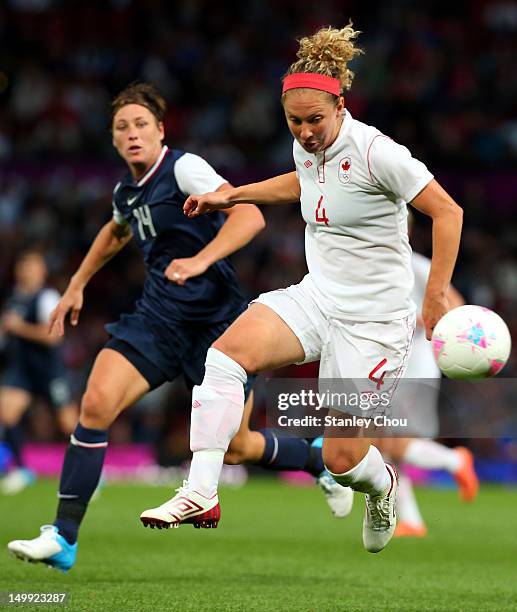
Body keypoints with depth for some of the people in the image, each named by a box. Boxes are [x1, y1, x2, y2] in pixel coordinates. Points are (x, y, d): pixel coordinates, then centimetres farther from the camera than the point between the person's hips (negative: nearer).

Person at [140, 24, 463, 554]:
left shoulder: (375, 152, -19)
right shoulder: (306, 145, 3)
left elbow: (447, 212, -15)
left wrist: (435, 299, -18)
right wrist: (233, 195, 24)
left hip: (372, 320, -6)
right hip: (315, 297, 6)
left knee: (341, 460, -4)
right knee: (225, 353, -23)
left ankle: (381, 485, 35)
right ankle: (200, 494, -26)